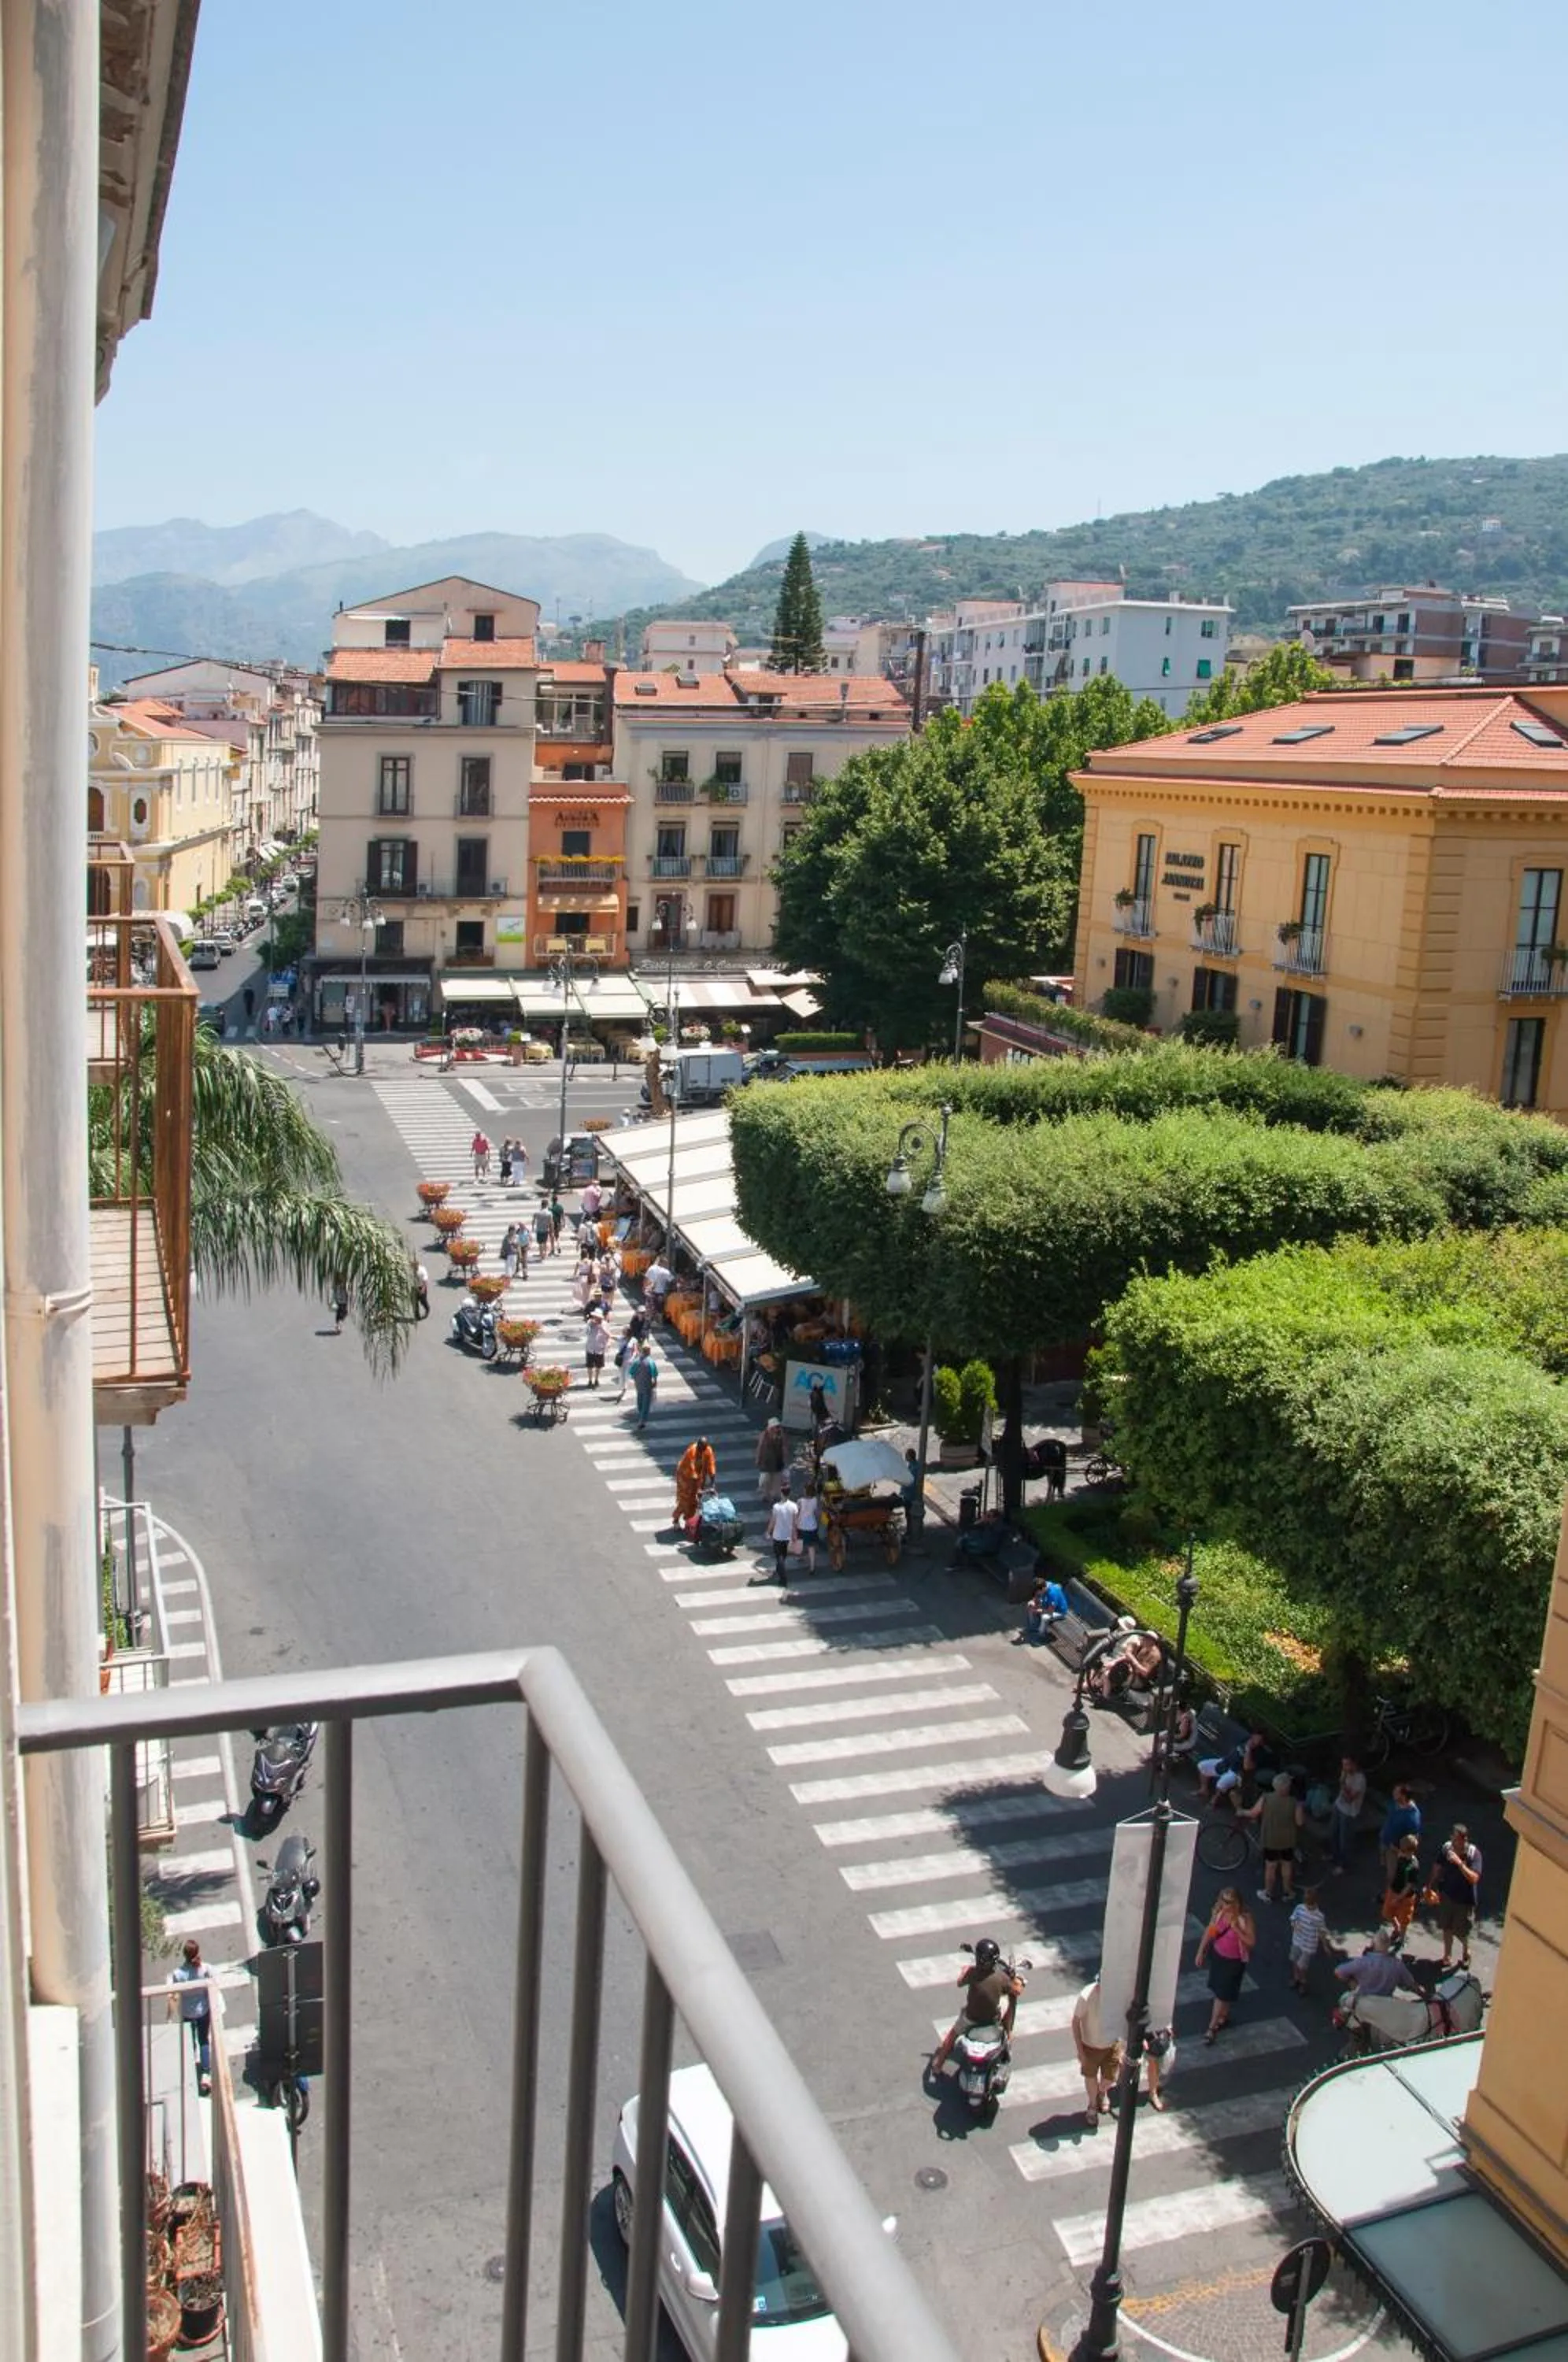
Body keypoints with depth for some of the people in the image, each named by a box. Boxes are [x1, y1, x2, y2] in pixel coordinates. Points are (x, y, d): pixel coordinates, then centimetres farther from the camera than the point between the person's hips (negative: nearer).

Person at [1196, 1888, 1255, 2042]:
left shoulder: (1245, 1918, -28)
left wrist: (1236, 1928, -36)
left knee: (1222, 1994, 5)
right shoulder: (1219, 1911, -14)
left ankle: (1212, 2028, 19)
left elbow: (1252, 1942, -24)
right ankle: (1224, 2015, 49)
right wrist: (1201, 1952, 1)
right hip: (1218, 1955, 5)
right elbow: (1209, 1931, -2)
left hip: (1234, 1960, -5)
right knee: (1218, 1990, 22)